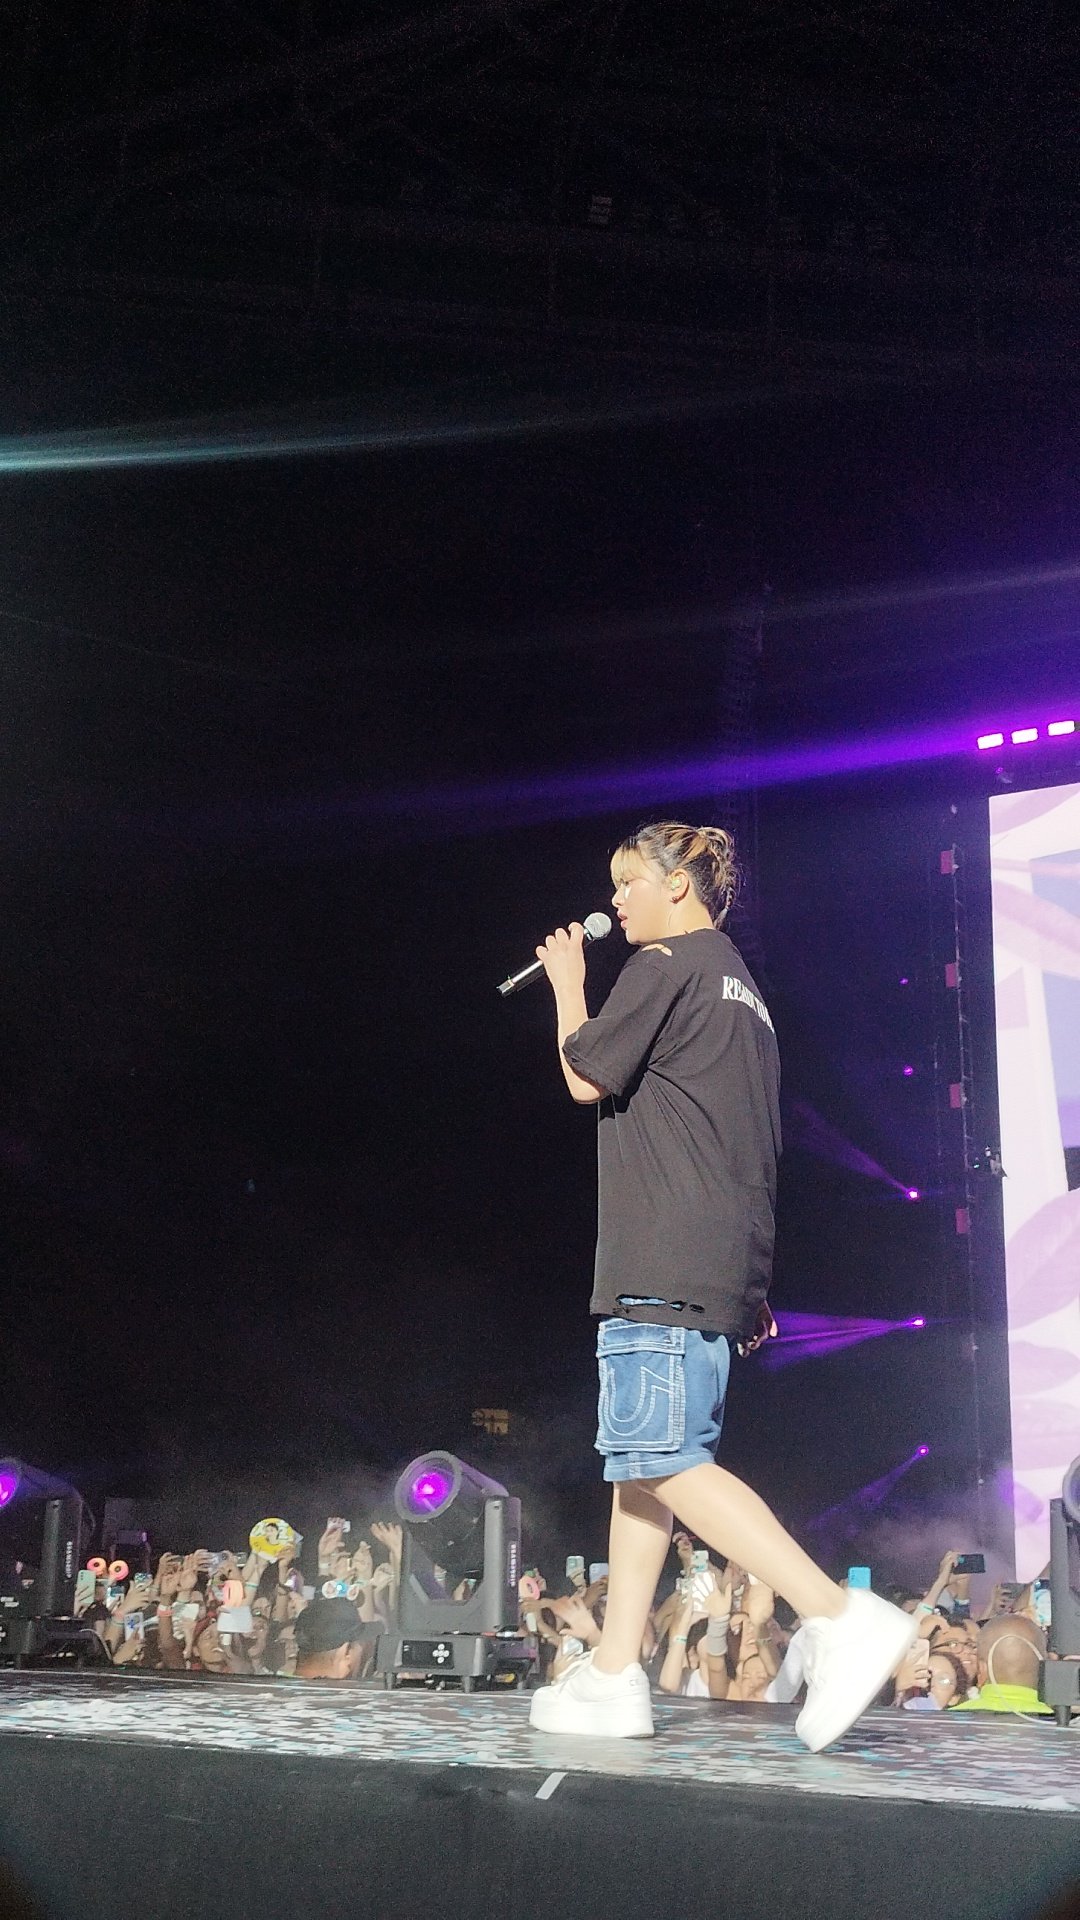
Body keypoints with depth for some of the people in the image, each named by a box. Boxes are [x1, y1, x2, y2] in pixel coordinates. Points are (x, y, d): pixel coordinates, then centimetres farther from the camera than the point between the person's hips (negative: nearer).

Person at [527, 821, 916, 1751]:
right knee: (642, 1462, 9)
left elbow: (586, 1078, -5)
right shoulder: (740, 985, 25)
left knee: (663, 1462, -14)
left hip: (664, 1259, -10)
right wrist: (751, 1288, 26)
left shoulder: (665, 966, -5)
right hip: (722, 1267, 10)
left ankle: (842, 1617, -19)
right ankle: (614, 1675, 9)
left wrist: (569, 982, 11)